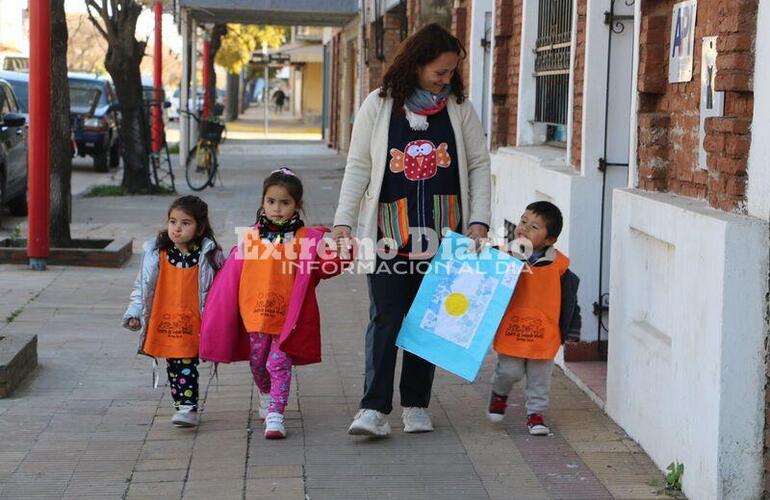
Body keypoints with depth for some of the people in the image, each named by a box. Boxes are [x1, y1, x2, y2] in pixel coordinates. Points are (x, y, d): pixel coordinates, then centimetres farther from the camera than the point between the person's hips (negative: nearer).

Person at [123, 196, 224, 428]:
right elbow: (142, 285, 8)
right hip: (163, 323, 3)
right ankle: (181, 405, 21)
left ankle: (189, 408, -6)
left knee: (187, 365, -9)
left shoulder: (208, 256, -5)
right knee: (173, 367, 10)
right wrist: (134, 313, 2)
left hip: (192, 325, -3)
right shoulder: (157, 253, 0)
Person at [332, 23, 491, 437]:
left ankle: (416, 406, 17)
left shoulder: (459, 108, 5)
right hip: (388, 232, -2)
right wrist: (343, 220, -5)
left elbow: (478, 166, 7)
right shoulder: (379, 105, 0)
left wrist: (478, 221, -3)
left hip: (441, 232, 2)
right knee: (385, 318, -7)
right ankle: (374, 409, -9)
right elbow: (358, 167, 1)